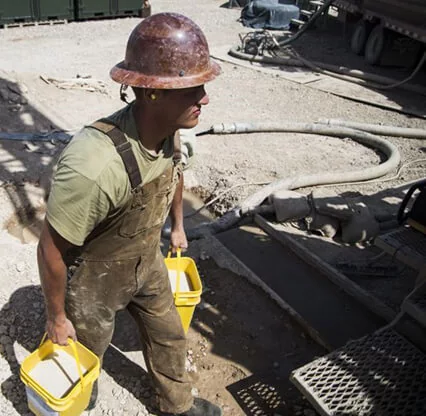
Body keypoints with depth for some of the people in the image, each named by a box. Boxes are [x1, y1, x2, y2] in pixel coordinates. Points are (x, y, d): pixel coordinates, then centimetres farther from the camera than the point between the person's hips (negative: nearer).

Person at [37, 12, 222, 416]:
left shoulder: (168, 129, -18)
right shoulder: (93, 165, -43)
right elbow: (51, 249, -28)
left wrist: (177, 225, 19)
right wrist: (56, 317, -13)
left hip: (147, 263, 6)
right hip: (94, 279, -6)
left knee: (169, 336, 23)